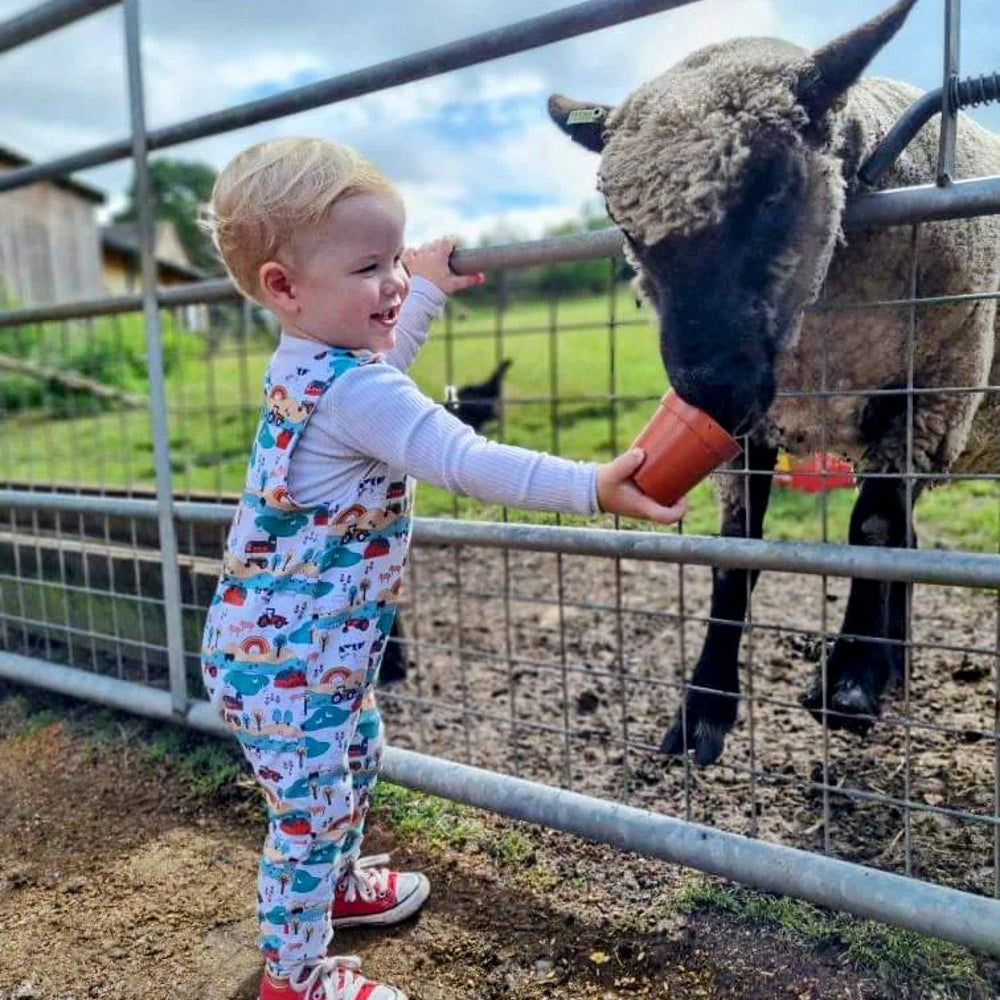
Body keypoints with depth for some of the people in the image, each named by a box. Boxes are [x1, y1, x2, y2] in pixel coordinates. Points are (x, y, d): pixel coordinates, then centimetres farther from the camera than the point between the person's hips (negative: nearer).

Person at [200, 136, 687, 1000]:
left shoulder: (307, 363, 3)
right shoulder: (353, 392, -29)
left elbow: (382, 355, 26)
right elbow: (467, 463, -38)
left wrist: (428, 287, 34)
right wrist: (592, 486, -40)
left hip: (297, 642, 10)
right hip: (287, 659, -10)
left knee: (356, 755, 28)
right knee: (313, 807, 6)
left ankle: (337, 883, 51)